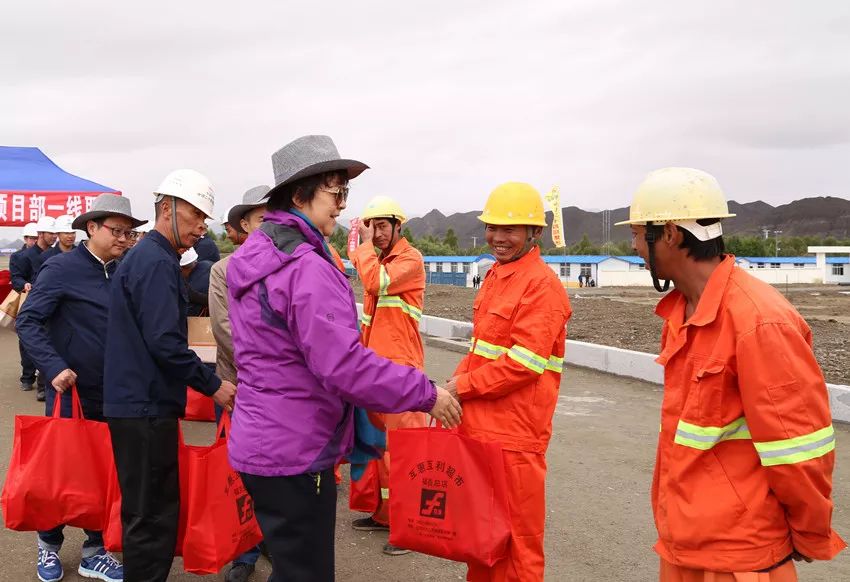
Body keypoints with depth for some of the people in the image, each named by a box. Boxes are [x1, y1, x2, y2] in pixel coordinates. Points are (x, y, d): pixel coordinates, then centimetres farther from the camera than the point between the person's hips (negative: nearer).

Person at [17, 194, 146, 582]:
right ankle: (49, 545, 31)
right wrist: (55, 367, -22)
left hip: (111, 394, 5)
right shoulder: (62, 268, -12)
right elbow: (28, 321, -13)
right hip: (70, 391, -5)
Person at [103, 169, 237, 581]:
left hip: (138, 402, 10)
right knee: (151, 515, -2)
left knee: (153, 510, 17)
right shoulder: (157, 262, -16)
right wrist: (212, 385, -14)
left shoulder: (143, 257, 16)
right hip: (146, 407, -10)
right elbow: (165, 342, -23)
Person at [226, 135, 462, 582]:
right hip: (295, 454, -10)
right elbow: (345, 366, -28)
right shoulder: (307, 267, -22)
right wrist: (426, 394, -18)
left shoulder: (255, 255, 10)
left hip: (262, 442, 10)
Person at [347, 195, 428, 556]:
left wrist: (366, 245, -13)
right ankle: (385, 512, 25)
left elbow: (376, 283, -26)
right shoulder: (378, 259, 17)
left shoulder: (410, 259, -9)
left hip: (400, 364, -9)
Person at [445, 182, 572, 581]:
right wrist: (456, 382, 6)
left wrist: (461, 387, -13)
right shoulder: (495, 275, 14)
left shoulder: (542, 285, -15)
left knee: (515, 533, 4)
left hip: (514, 431, -9)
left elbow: (522, 363, -21)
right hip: (477, 423, 9)